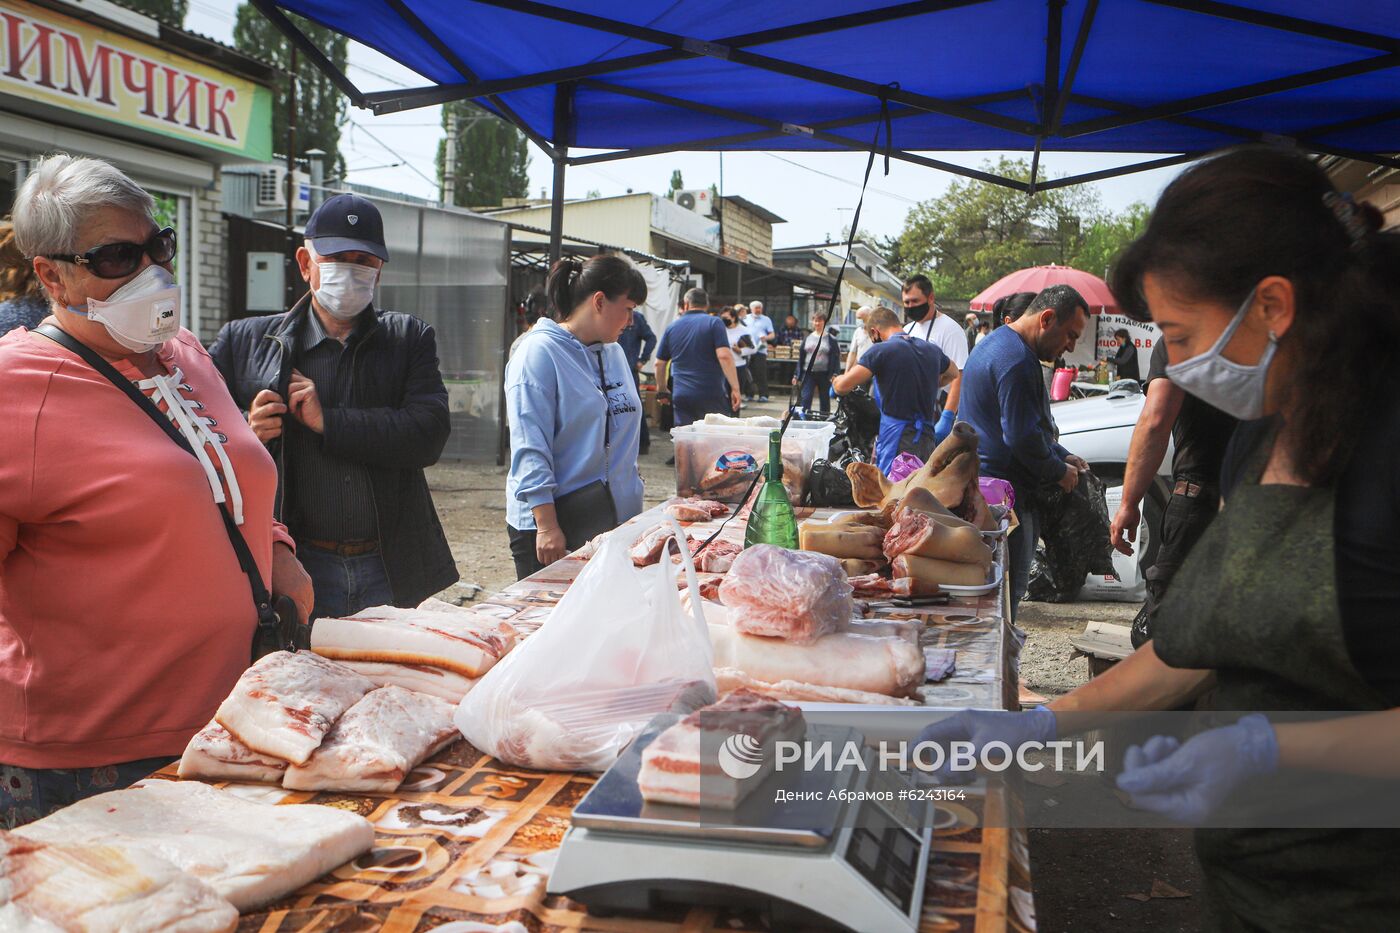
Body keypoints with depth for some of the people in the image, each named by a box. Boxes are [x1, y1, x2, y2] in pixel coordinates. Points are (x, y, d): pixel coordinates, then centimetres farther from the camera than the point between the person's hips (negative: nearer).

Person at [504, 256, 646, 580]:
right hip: (551, 523, -7)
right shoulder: (540, 353, -11)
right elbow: (530, 449, -16)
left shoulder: (614, 353, 13)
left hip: (614, 518, 7)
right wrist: (547, 526, -20)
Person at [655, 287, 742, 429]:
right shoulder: (714, 323, -2)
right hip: (711, 396, -3)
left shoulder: (672, 327, 10)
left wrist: (662, 389, 30)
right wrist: (735, 388, -12)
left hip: (681, 396, 3)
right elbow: (724, 356, -14)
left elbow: (660, 363, 16)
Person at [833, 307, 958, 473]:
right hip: (928, 439, 6)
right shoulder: (932, 349, 13)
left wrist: (836, 380, 8)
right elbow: (953, 373, 36)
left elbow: (842, 386, -14)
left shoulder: (881, 350, -8)